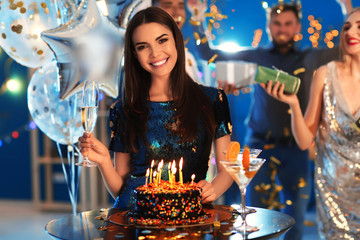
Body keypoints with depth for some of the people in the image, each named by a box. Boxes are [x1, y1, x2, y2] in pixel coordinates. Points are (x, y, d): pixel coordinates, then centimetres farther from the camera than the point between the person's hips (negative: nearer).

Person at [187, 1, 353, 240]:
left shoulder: (309, 58, 9)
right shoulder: (255, 57, 6)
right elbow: (208, 54, 7)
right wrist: (198, 22, -2)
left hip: (296, 150, 1)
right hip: (260, 146, -1)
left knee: (296, 219, 7)